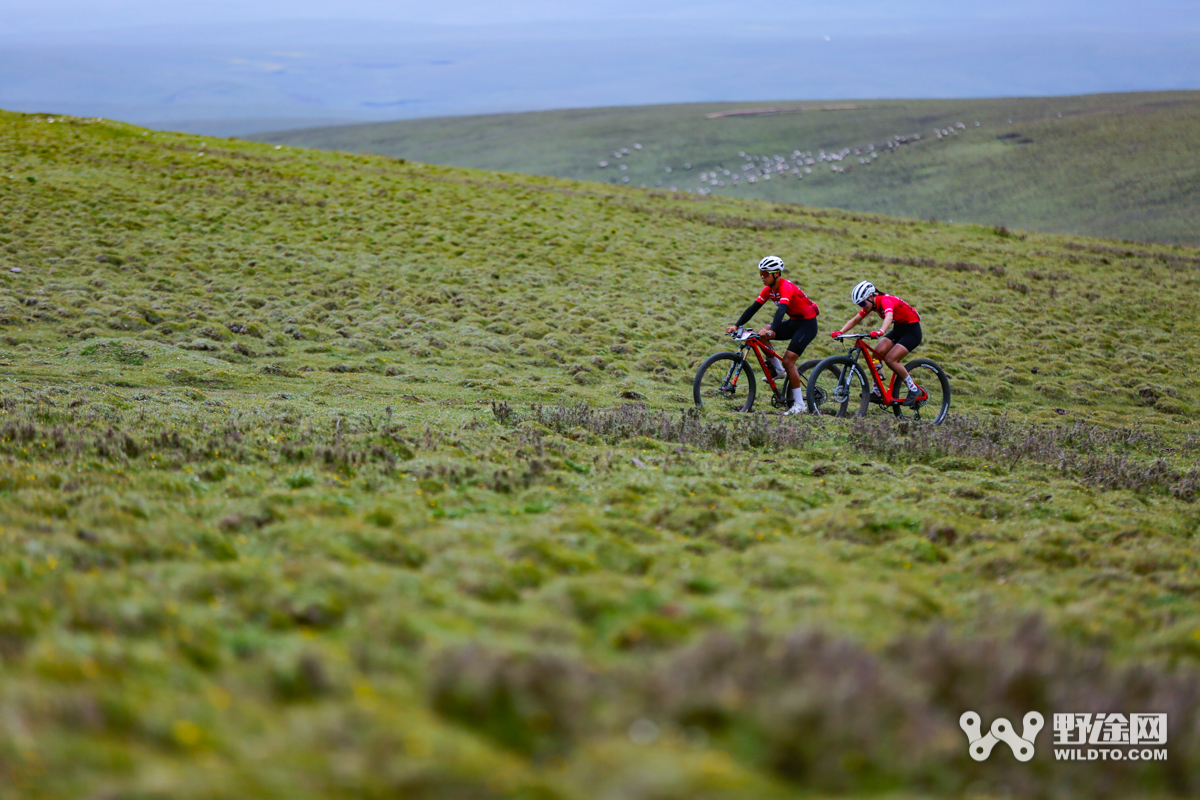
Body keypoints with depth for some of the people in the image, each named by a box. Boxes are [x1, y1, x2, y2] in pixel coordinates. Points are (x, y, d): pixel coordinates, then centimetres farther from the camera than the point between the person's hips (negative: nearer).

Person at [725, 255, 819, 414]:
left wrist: (772, 331, -55)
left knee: (788, 361, -17)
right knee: (761, 334, -8)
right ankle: (778, 370, 7)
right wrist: (736, 325, -14)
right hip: (794, 322, 8)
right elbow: (753, 308, -3)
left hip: (807, 324, -8)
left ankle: (799, 404, -10)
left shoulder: (786, 287, -26)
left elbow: (781, 309, -40)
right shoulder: (768, 289, -1)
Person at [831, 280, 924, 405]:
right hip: (898, 329, 8)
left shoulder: (885, 300, -27)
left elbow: (889, 317, -48)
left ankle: (914, 390, -6)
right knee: (877, 354, -12)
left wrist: (881, 331, -66)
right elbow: (855, 320, 2)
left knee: (890, 359, -20)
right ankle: (876, 391, -3)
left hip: (912, 331, -8)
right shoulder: (871, 304, -2)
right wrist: (840, 332, -13)